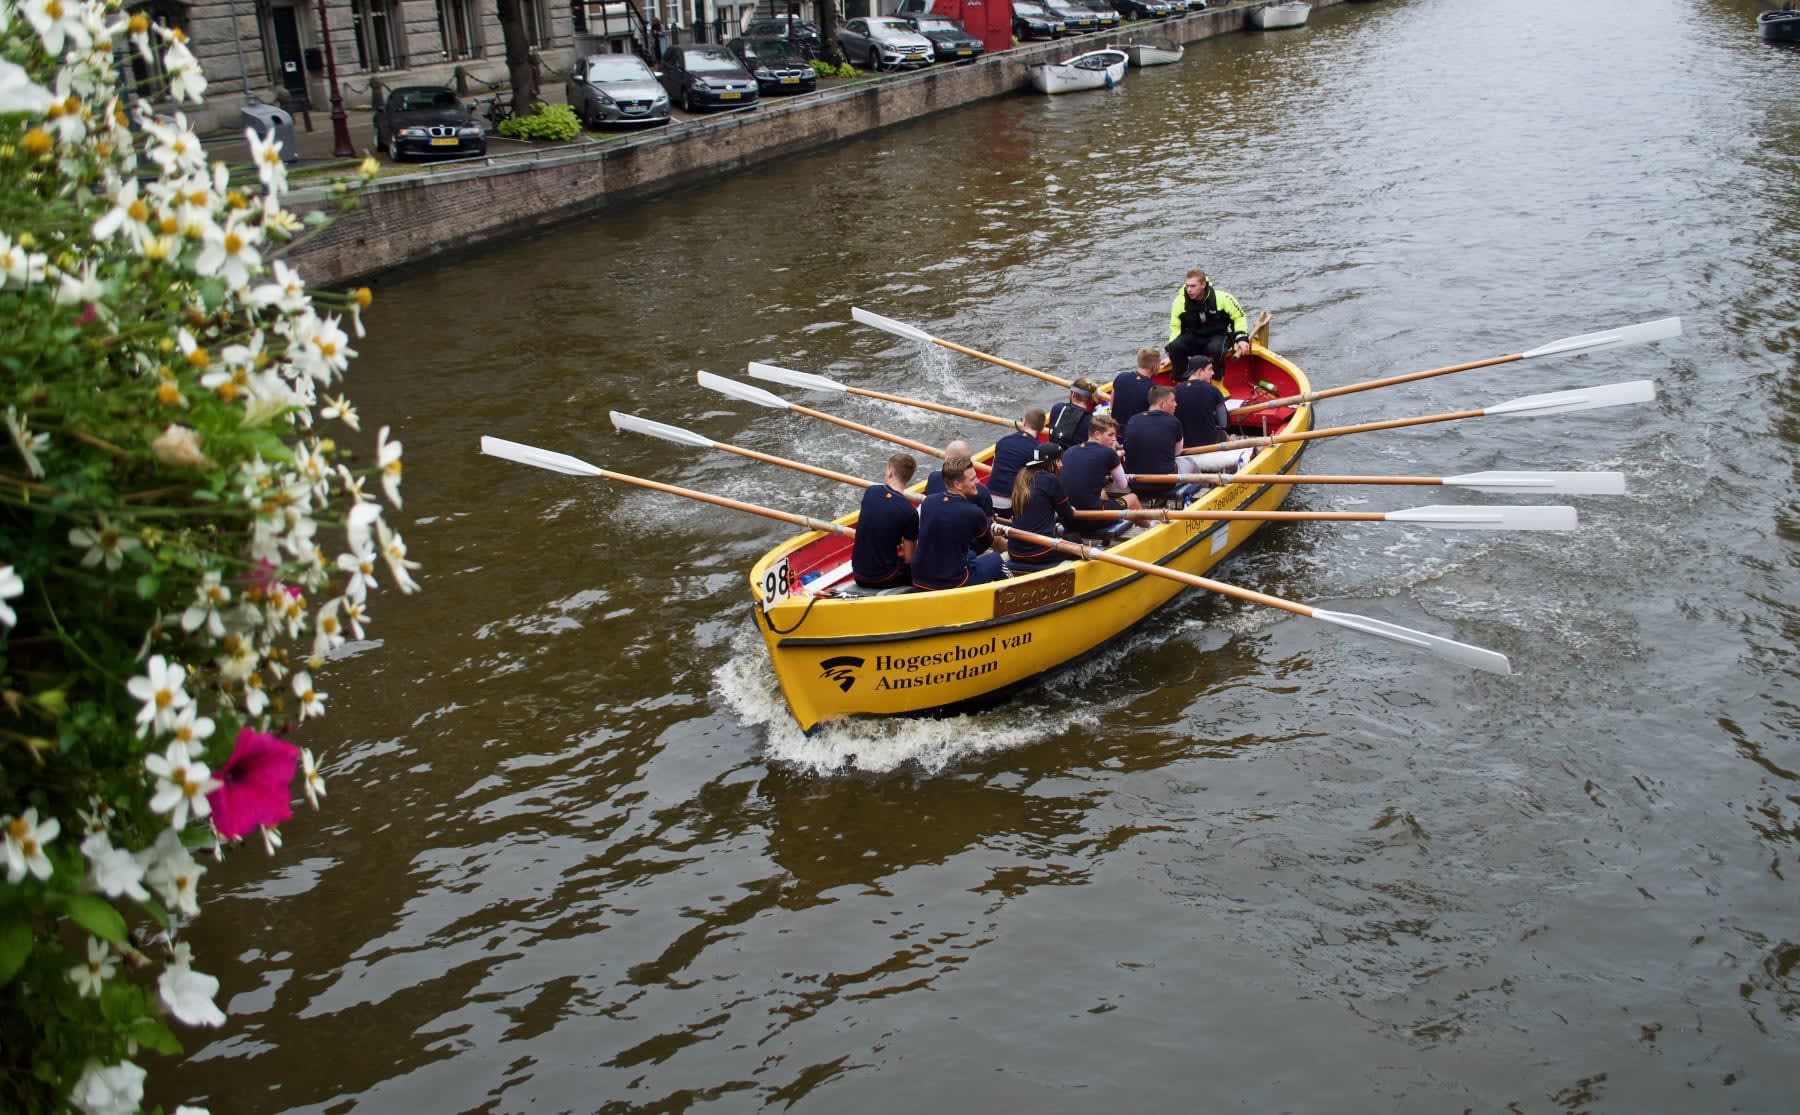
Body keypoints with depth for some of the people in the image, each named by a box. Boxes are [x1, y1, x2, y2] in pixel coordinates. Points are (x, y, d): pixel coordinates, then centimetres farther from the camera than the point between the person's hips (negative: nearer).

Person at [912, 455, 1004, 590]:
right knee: (995, 558, 18)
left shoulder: (927, 502, -4)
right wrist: (990, 523, 28)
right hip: (952, 584, -6)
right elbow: (986, 540, 4)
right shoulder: (973, 513, -20)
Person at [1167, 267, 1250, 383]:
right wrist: (1172, 356, -6)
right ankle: (1181, 381, -10)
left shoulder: (1222, 298, -14)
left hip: (1219, 335, -2)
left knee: (1215, 348, -39)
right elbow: (1175, 328, 2)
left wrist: (1242, 338, -11)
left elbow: (1239, 317, 1)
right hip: (1193, 337, 2)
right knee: (1175, 346, -30)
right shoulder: (1180, 302, -8)